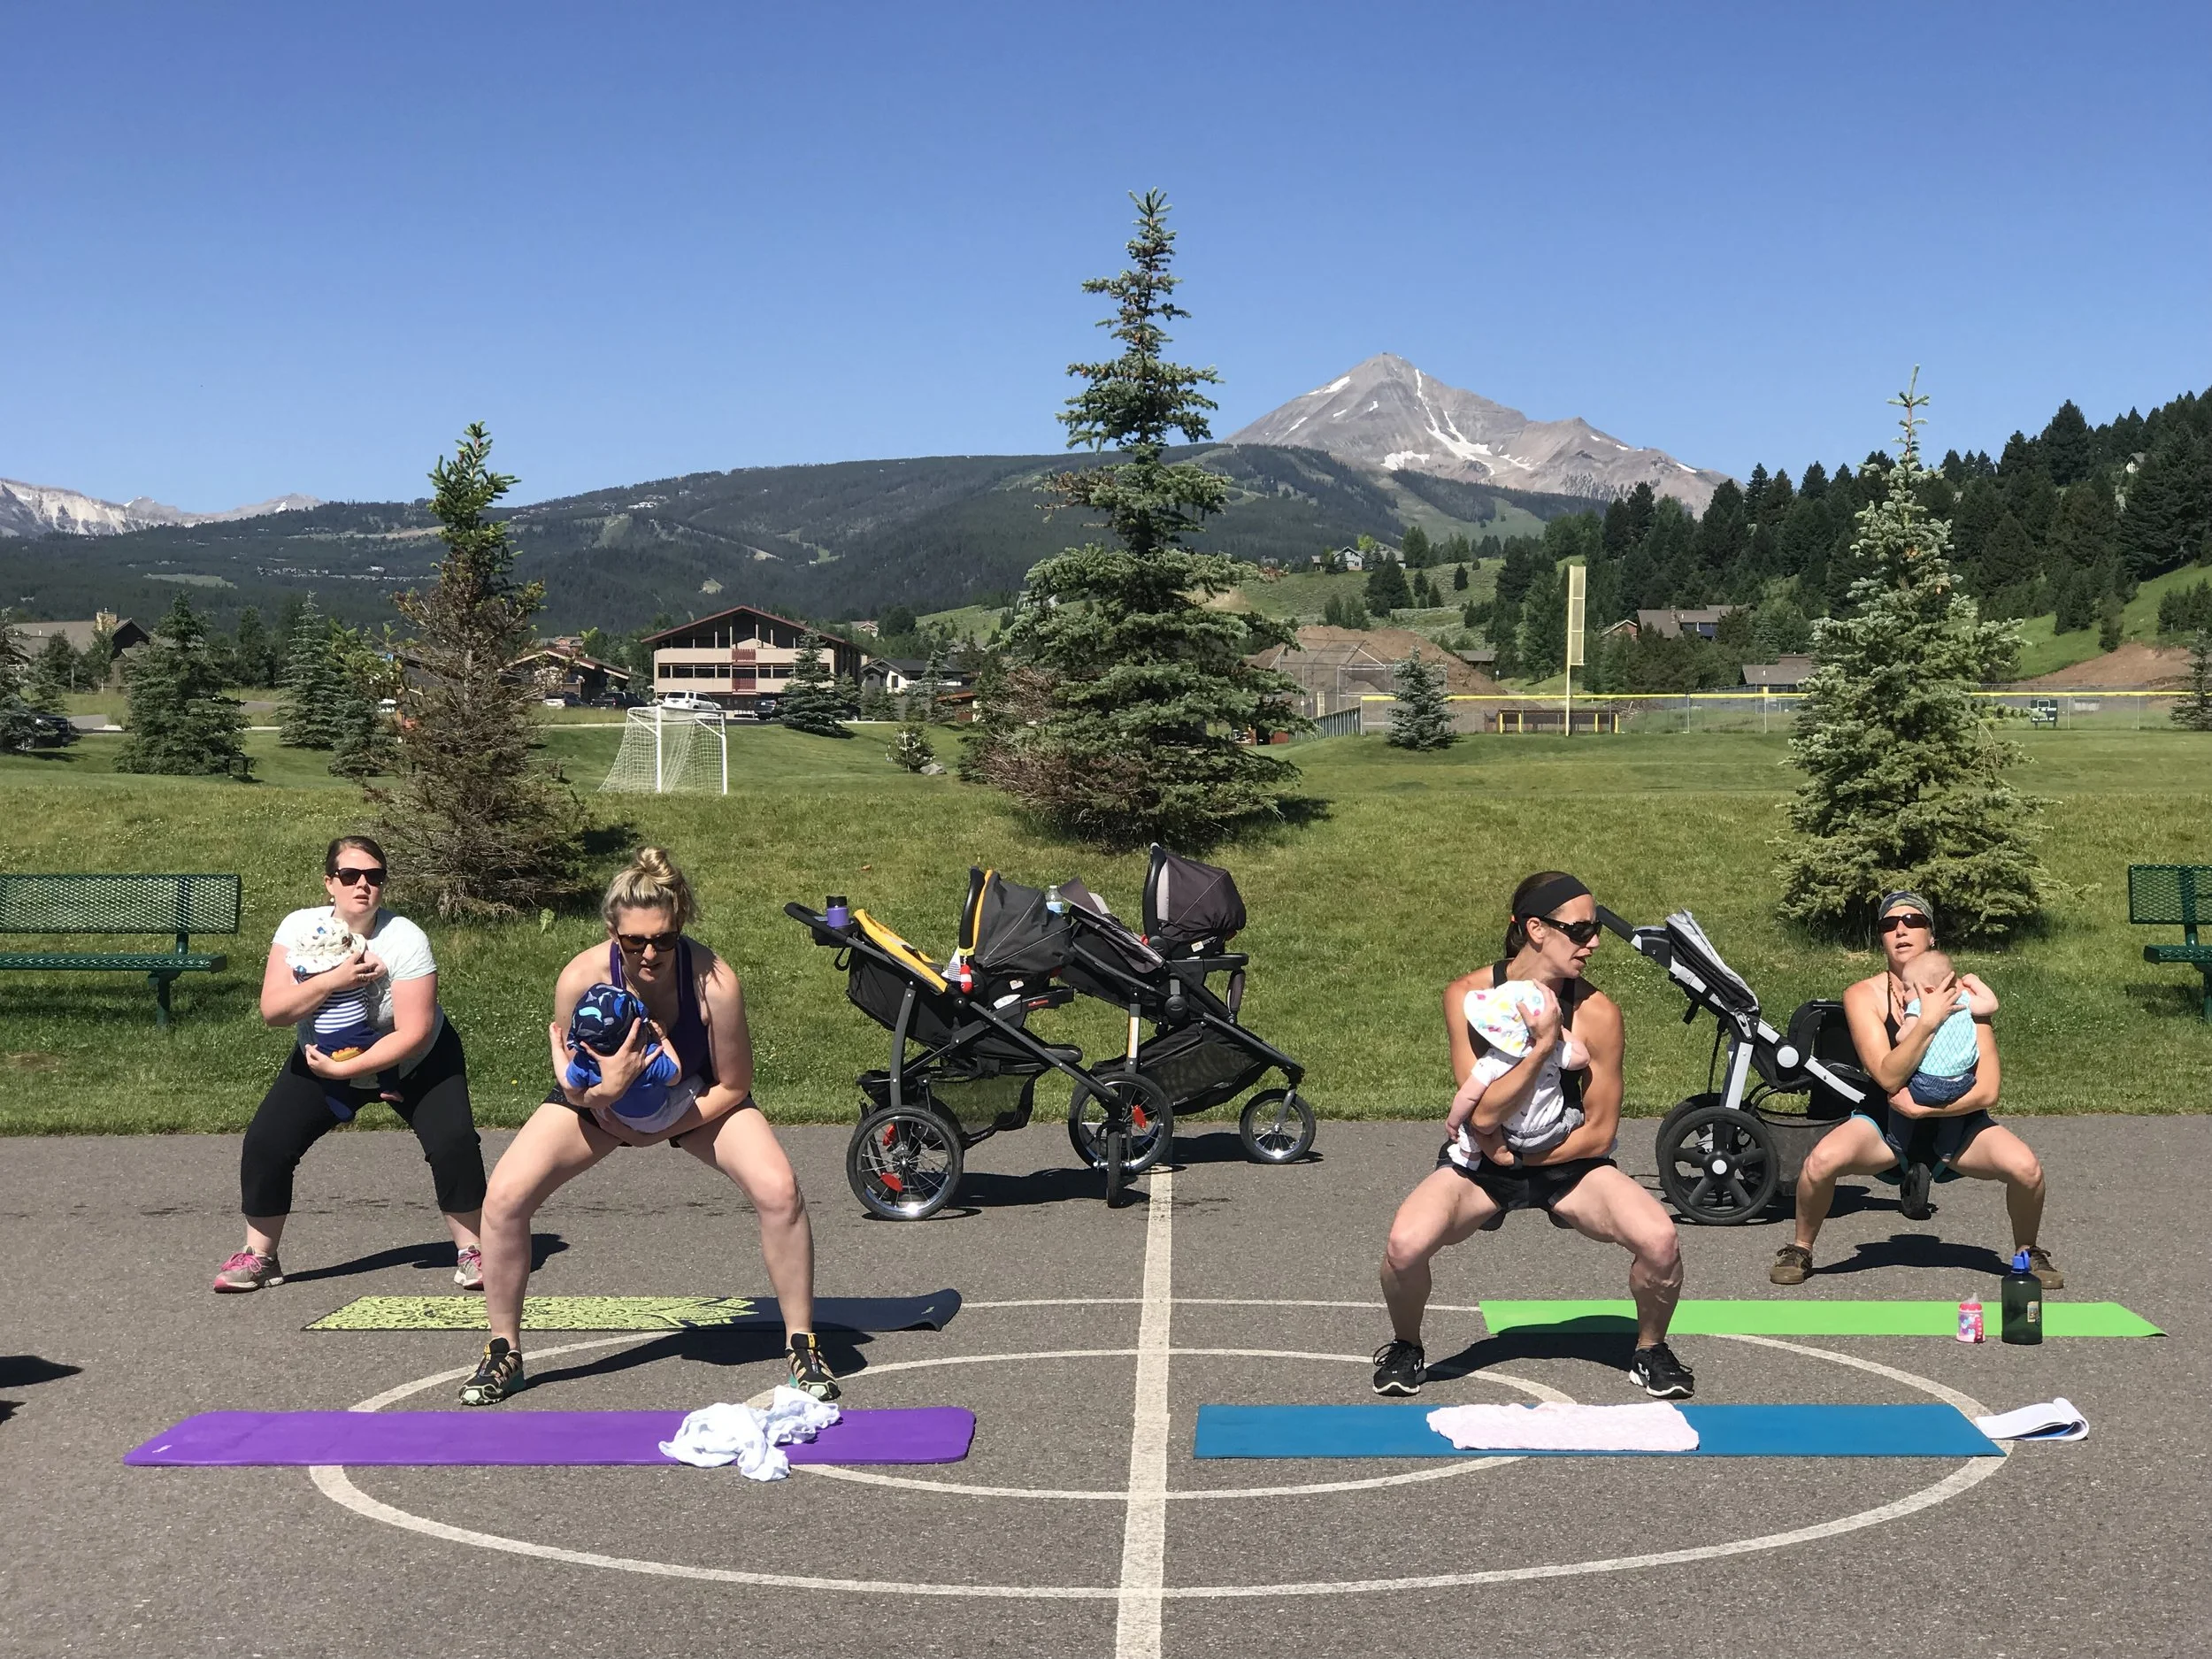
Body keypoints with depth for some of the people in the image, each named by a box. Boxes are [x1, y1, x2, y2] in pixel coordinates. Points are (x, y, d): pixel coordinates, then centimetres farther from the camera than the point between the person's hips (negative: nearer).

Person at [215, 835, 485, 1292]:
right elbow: (272, 1010, -24)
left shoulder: (405, 940, -26)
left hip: (416, 1063, -3)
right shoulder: (300, 928, -17)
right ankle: (259, 1257, 11)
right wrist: (333, 980, -37)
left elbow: (413, 1034, -28)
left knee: (454, 1142, -21)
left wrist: (343, 1070, -31)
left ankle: (470, 1252, -4)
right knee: (265, 1143, -9)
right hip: (325, 1058, 3)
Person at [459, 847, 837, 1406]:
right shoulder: (582, 978, -32)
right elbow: (573, 1090, -17)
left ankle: (802, 1344, -3)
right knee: (504, 1196, -15)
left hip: (698, 1100, -1)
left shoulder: (714, 981, -35)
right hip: (600, 1095, 1)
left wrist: (661, 1131, -23)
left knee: (779, 1191, -23)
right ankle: (503, 1353, 6)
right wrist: (605, 1087, -39)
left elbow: (732, 1086, -19)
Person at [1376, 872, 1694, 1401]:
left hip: (1568, 1162, 1)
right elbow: (1483, 1112, -22)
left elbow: (1600, 1133, -8)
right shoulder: (1469, 996, -16)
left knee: (1660, 1241, -25)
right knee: (1405, 1245, -28)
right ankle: (1405, 1347, 6)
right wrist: (1543, 1046, -30)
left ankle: (1650, 1351, 7)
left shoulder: (1597, 1013, -14)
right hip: (1481, 1163, -1)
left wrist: (1520, 1159, -10)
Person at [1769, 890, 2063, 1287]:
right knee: (1821, 1161, -30)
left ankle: (2027, 1251, 8)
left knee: (2026, 1168, -25)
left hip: (1955, 1125, 1)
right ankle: (1801, 1249, -1)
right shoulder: (1863, 996, -13)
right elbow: (1889, 1078, -25)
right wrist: (1928, 1021, -32)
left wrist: (1920, 1108, -22)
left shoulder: (1965, 995, -11)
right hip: (1887, 1128, -1)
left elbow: (1987, 1091, -15)